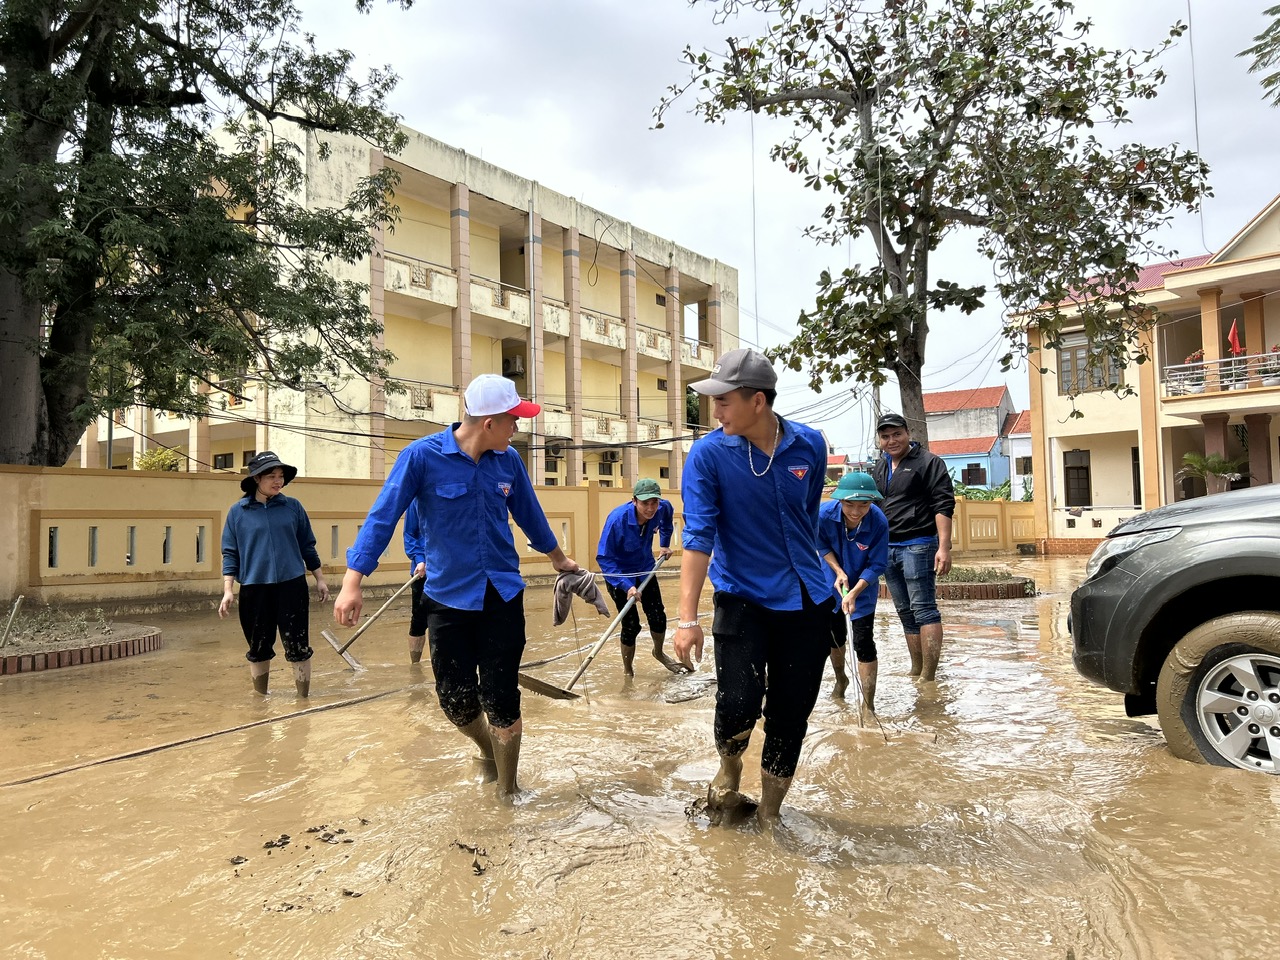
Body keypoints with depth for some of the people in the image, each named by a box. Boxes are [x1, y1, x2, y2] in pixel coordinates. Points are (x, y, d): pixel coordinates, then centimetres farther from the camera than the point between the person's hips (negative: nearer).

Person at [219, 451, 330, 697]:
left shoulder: (293, 507, 4)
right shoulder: (238, 512, 2)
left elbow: (307, 546, 11)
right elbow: (230, 553, 4)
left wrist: (320, 579, 12)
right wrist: (228, 590, -4)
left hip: (292, 586, 0)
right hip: (254, 589, 0)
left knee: (298, 647, 0)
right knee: (258, 650, 10)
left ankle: (304, 698, 13)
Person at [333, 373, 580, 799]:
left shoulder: (508, 461, 0)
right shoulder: (422, 456, -12)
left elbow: (530, 516, 16)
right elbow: (382, 518, -13)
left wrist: (559, 559, 28)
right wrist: (352, 583, -21)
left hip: (503, 597, 2)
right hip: (447, 599, -2)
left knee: (502, 703, 1)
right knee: (457, 703, 6)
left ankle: (507, 791, 23)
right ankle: (488, 749, 40)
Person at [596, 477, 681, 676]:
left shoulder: (661, 509, -21)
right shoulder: (617, 519, -35)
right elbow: (604, 558, -31)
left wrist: (664, 544, 8)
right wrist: (627, 586, -38)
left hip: (645, 570, 5)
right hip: (619, 575, -5)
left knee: (658, 617, 9)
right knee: (631, 625, -6)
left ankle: (659, 653, 40)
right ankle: (627, 671, 17)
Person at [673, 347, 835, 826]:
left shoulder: (810, 445, -2)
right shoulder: (708, 454, -11)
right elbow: (698, 535, -16)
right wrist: (687, 619, -22)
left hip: (806, 601, 3)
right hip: (742, 598, -3)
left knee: (791, 715, 8)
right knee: (738, 705, -15)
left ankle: (769, 813, 30)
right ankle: (729, 767, 21)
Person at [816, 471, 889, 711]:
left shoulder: (879, 522, -31)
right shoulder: (825, 514, -28)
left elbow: (877, 565, -22)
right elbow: (823, 546, -6)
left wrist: (854, 593, -31)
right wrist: (838, 571, -18)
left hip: (863, 586, -3)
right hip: (832, 582, 3)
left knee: (863, 642, -10)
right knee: (835, 635, 19)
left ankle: (868, 705, -1)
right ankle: (840, 680, 47)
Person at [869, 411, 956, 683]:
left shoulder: (929, 463, -4)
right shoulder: (878, 468, 17)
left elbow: (943, 506, -11)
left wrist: (944, 547, -19)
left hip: (917, 546, -7)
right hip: (886, 548, 7)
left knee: (924, 609, -8)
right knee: (906, 613, 11)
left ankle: (928, 676, -7)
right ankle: (916, 670, 19)